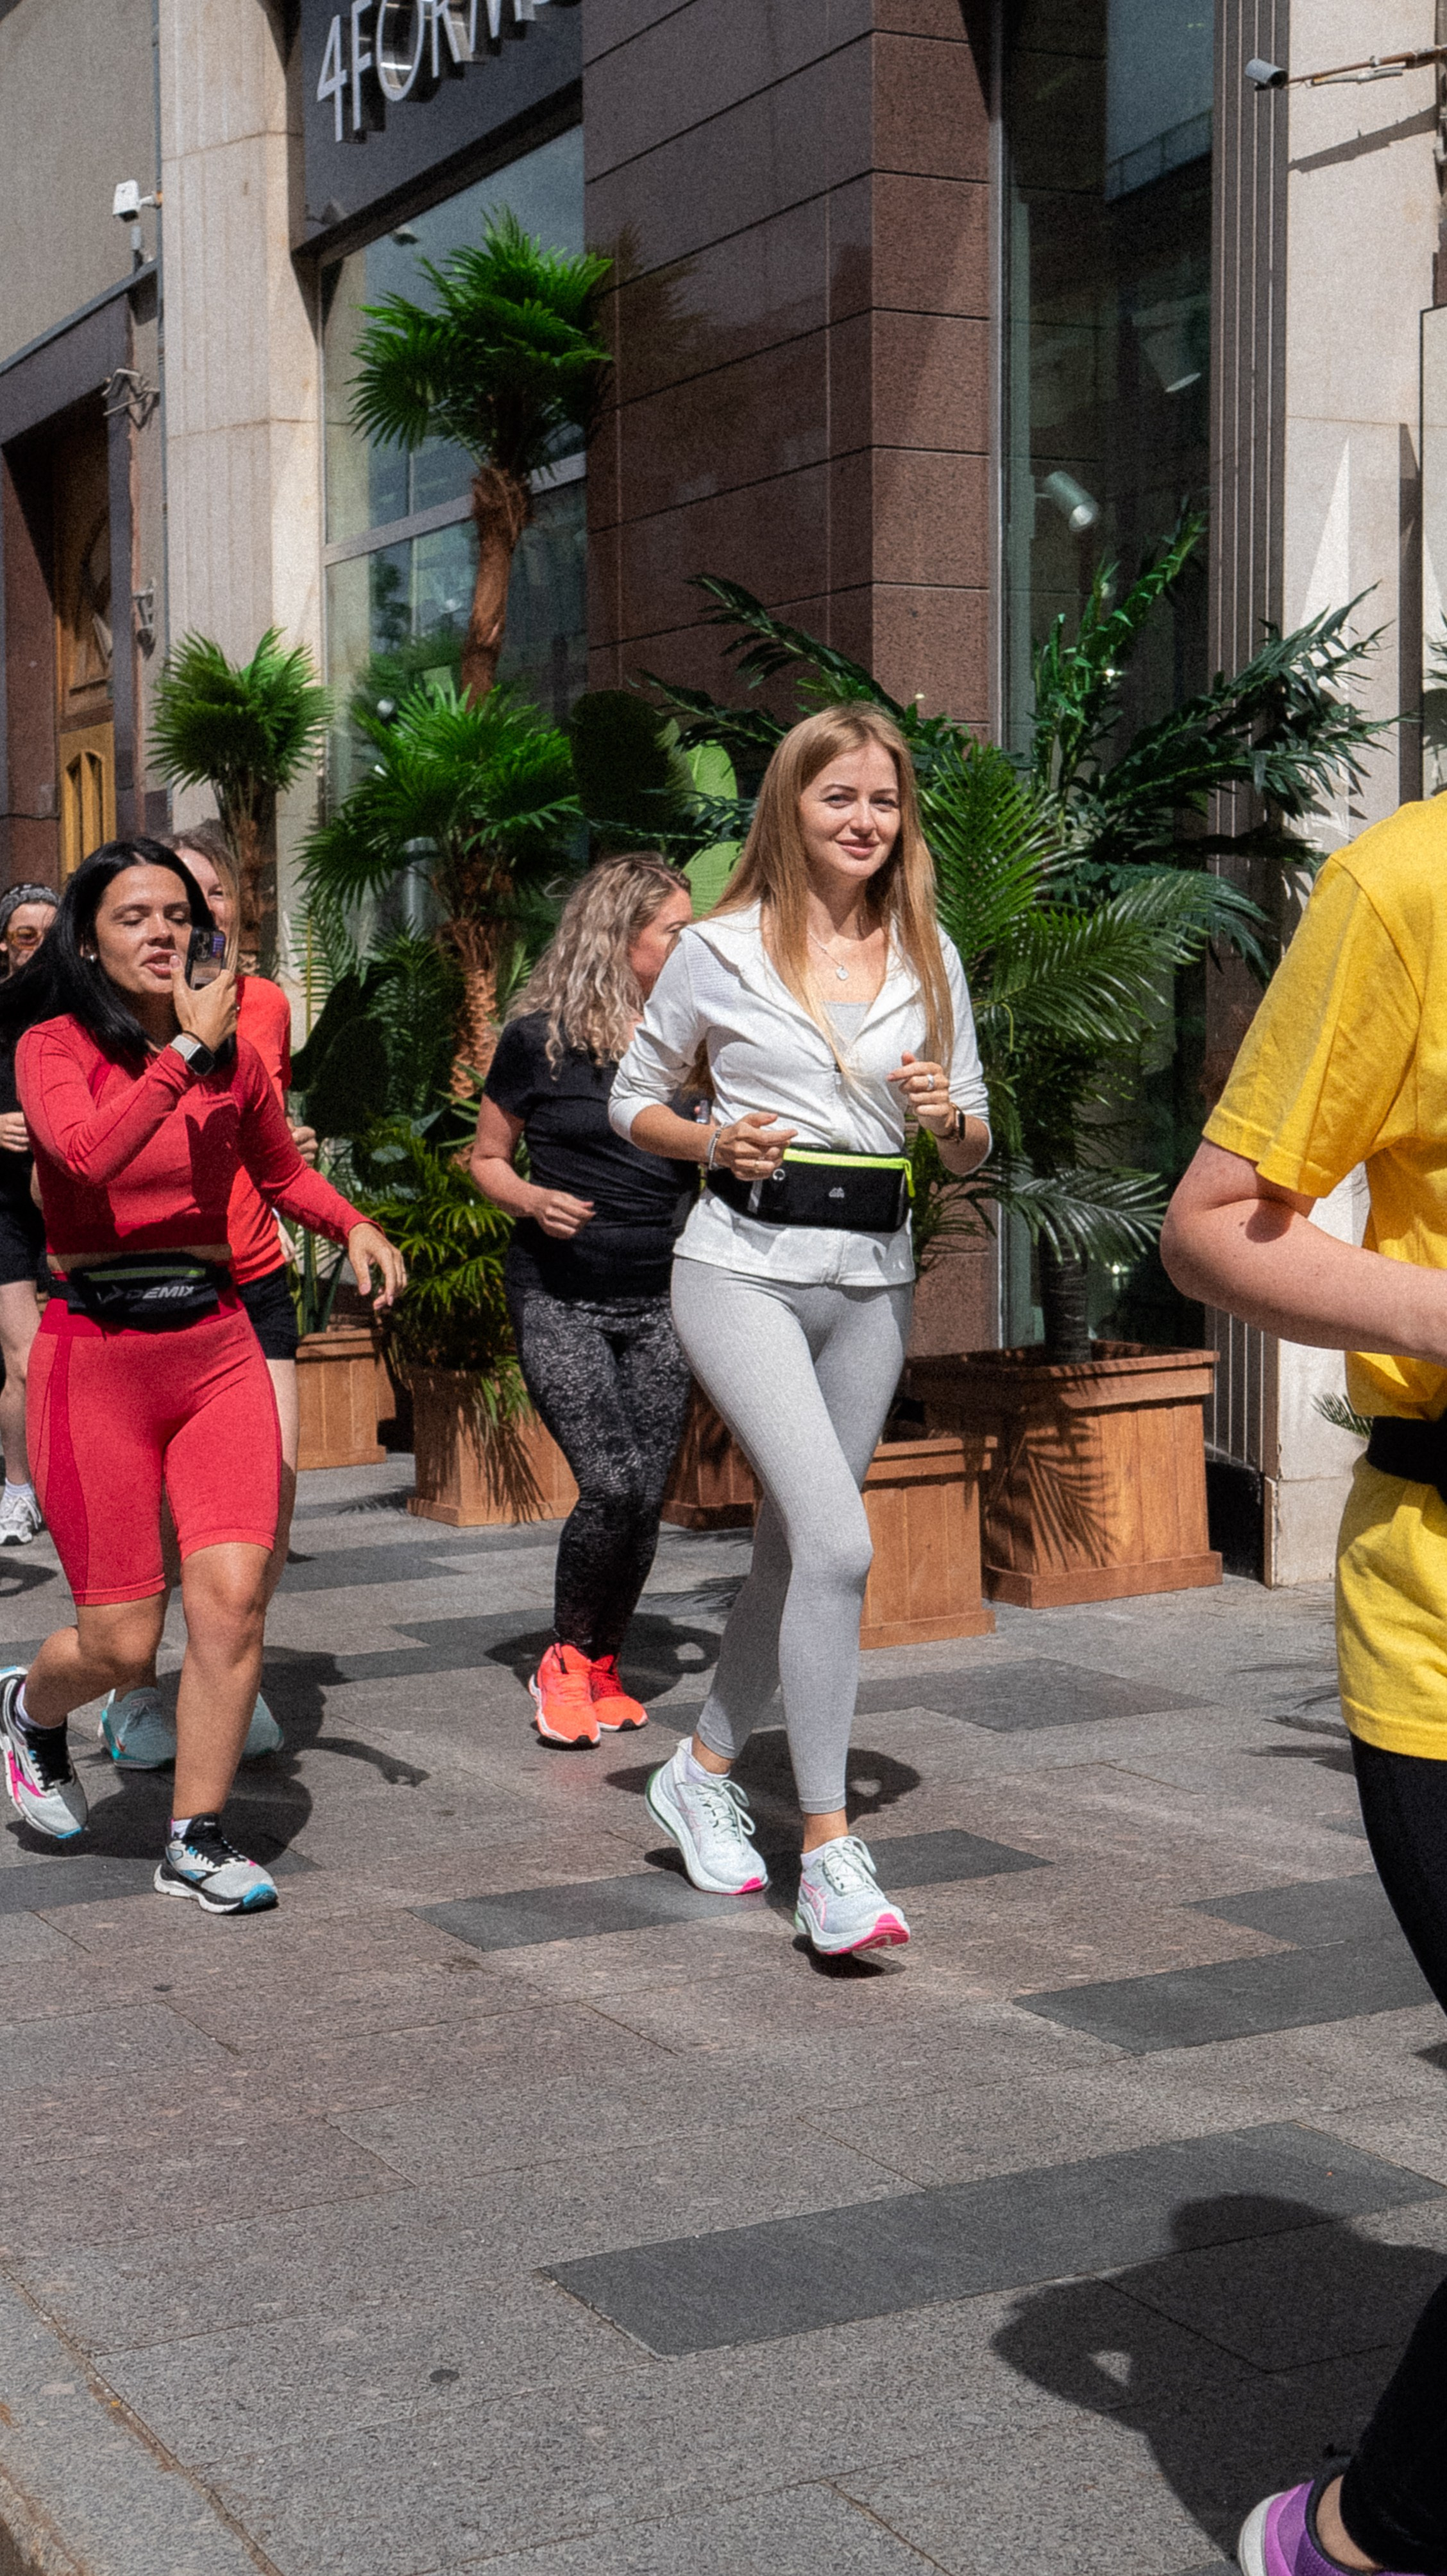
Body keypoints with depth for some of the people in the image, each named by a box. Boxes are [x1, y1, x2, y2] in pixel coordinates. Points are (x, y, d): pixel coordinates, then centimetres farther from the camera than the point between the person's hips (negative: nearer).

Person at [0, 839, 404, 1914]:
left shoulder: (235, 1055, 7)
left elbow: (285, 1171, 25)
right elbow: (88, 1152, -27)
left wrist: (356, 1227, 7)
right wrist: (186, 1048, -24)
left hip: (217, 1343, 4)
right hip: (96, 1351, -3)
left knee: (234, 1594, -10)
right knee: (121, 1644, -1)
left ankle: (198, 1839, 7)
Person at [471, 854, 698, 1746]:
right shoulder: (539, 1038, -2)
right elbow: (486, 1158, 7)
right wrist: (532, 1201, -12)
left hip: (660, 1299, 4)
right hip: (560, 1296, -3)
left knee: (647, 1498, 1)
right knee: (612, 1482, -16)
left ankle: (603, 1669, 21)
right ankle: (566, 1660, 6)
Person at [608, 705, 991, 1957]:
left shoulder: (931, 958, 9)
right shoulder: (721, 950, 0)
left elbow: (974, 1147, 13)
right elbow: (633, 1099, 9)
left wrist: (948, 1115, -10)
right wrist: (714, 1143, -10)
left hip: (874, 1278, 5)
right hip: (746, 1265, -5)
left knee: (797, 1545, 12)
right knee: (838, 1540, -19)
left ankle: (707, 1768, 33)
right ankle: (828, 1846, -11)